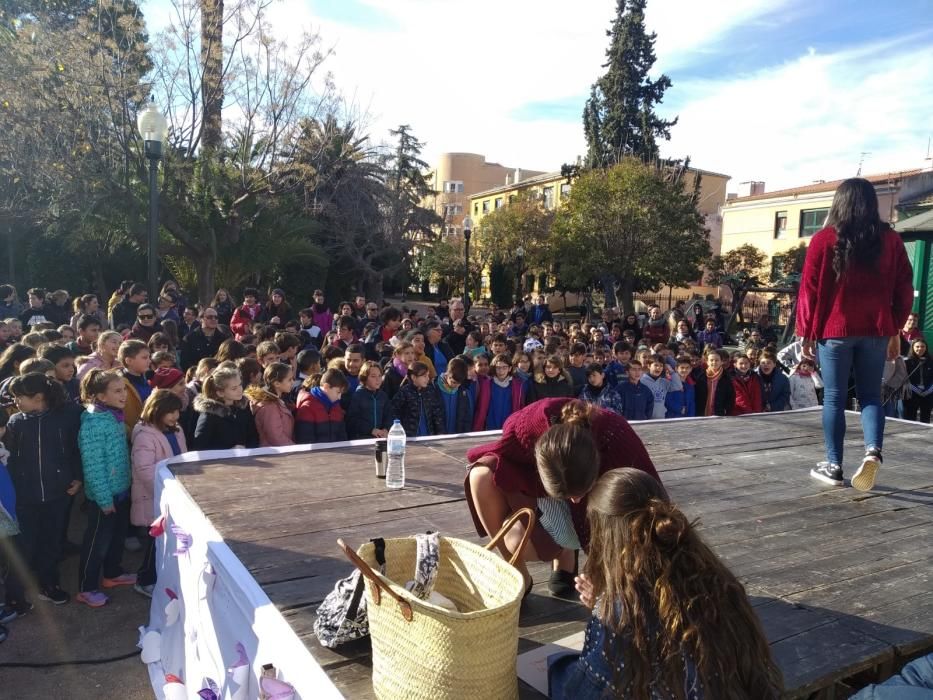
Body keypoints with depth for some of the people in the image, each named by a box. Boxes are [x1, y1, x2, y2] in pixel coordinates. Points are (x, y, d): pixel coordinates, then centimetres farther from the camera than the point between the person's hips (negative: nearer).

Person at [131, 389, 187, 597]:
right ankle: (145, 581, 18)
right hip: (154, 498, -8)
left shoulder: (176, 431, 8)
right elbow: (145, 470, -25)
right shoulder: (145, 435, -20)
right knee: (156, 540, 2)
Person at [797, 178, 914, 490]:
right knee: (870, 395, 13)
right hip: (877, 331, 3)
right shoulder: (891, 240, 4)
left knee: (834, 398, 5)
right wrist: (895, 330, 16)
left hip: (835, 330, -2)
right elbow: (904, 290, 7)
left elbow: (809, 289, -4)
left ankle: (834, 467, 9)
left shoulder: (823, 240, -5)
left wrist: (806, 332, 3)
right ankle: (873, 451, -8)